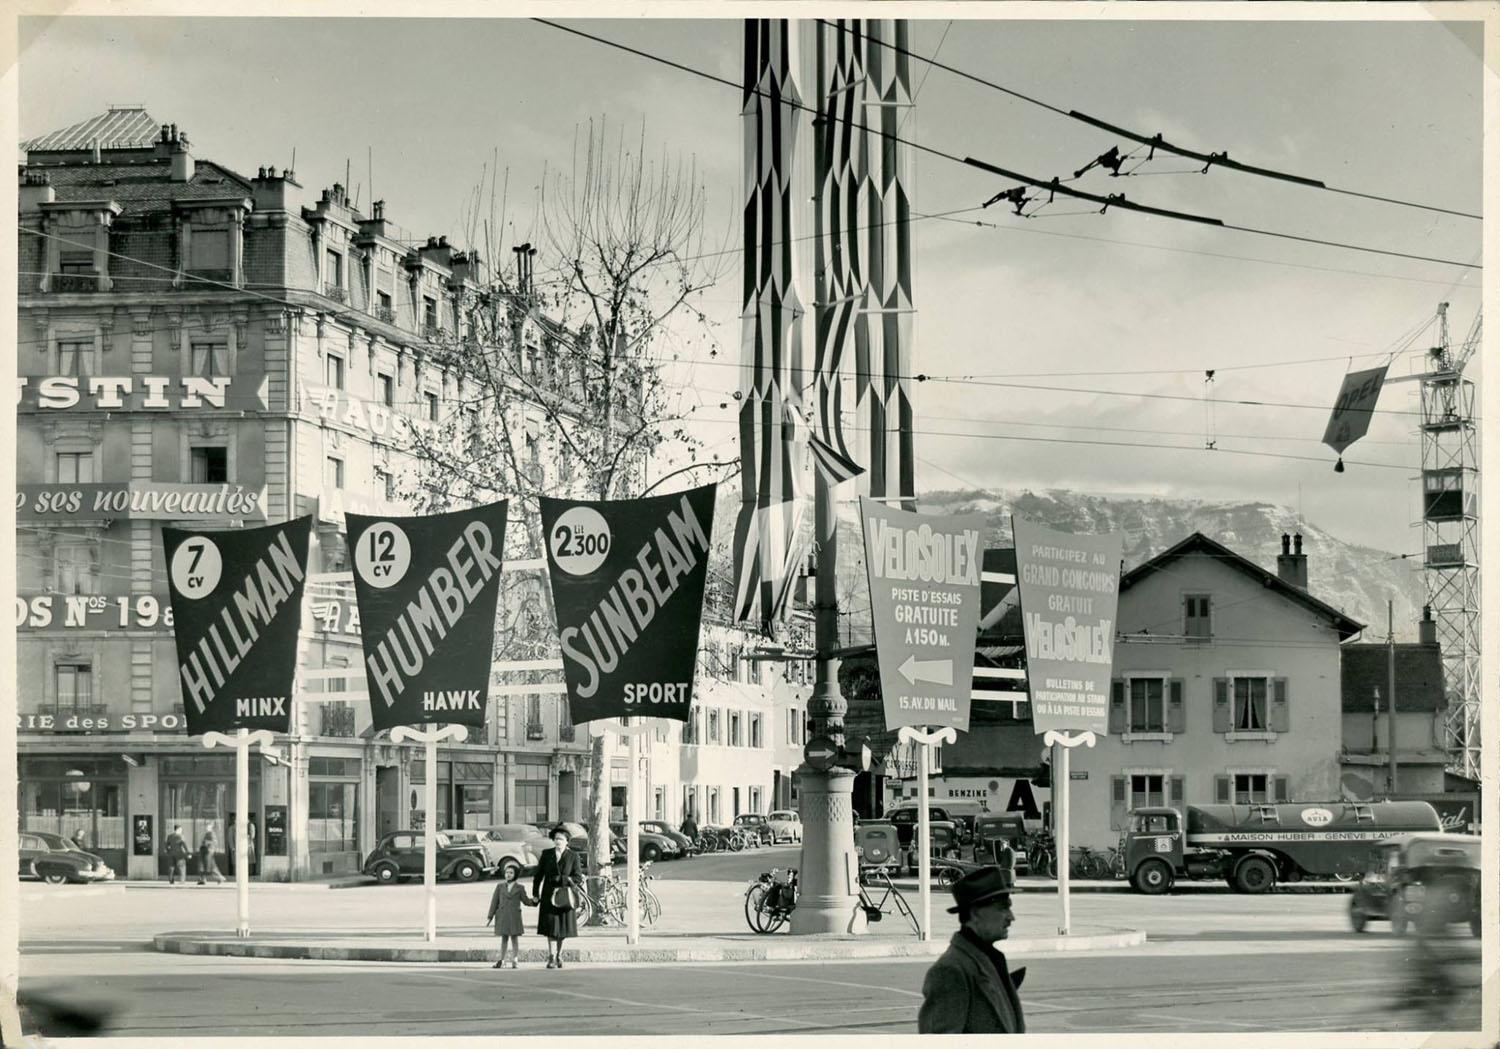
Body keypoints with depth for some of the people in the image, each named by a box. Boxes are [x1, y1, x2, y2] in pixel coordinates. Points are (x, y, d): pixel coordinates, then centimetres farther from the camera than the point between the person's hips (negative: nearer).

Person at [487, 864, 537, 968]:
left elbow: (526, 901, 7)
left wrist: (533, 900, -15)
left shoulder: (520, 888, 4)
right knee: (504, 938, 4)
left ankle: (514, 961, 7)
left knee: (514, 938, 1)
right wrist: (490, 917, 5)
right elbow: (494, 902, 6)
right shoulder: (500, 886, 6)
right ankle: (501, 961, 10)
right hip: (502, 916, 1)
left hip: (514, 916, -1)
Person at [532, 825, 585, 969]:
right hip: (549, 896, 0)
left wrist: (560, 879, -15)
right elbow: (539, 875, 10)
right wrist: (535, 893, 7)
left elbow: (578, 878, -4)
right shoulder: (546, 854, 5)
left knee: (563, 926, 6)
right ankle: (552, 957, -9)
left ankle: (558, 955, 23)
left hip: (565, 896, 0)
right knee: (550, 926, -9)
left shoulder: (573, 856, 1)